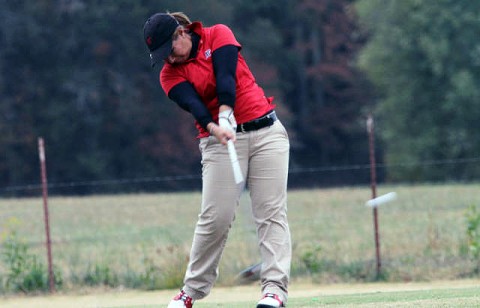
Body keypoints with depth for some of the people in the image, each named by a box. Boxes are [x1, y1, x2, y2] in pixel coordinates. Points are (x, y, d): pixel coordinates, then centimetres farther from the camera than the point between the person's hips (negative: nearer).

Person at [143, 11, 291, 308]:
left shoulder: (218, 35, 2)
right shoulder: (170, 75, 3)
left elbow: (225, 77, -13)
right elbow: (193, 104, -15)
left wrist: (225, 115, -29)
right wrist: (216, 128, -35)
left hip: (266, 130, 0)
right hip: (219, 140, 0)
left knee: (272, 213, -9)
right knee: (215, 217, -11)